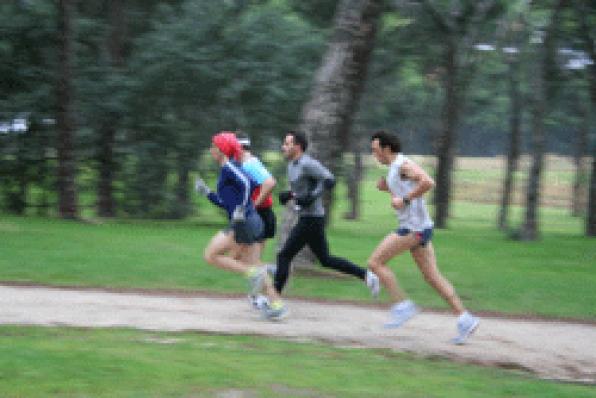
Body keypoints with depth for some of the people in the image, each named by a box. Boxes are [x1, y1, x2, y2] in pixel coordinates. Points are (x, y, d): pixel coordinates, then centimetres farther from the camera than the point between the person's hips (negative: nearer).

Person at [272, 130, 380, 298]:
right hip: (305, 218, 10)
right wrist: (289, 194, 9)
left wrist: (311, 197, -26)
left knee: (284, 256, -7)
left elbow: (329, 180, -23)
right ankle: (366, 275, 16)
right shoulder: (292, 165, 14)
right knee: (325, 259, 15)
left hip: (311, 220, -10)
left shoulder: (306, 163, -15)